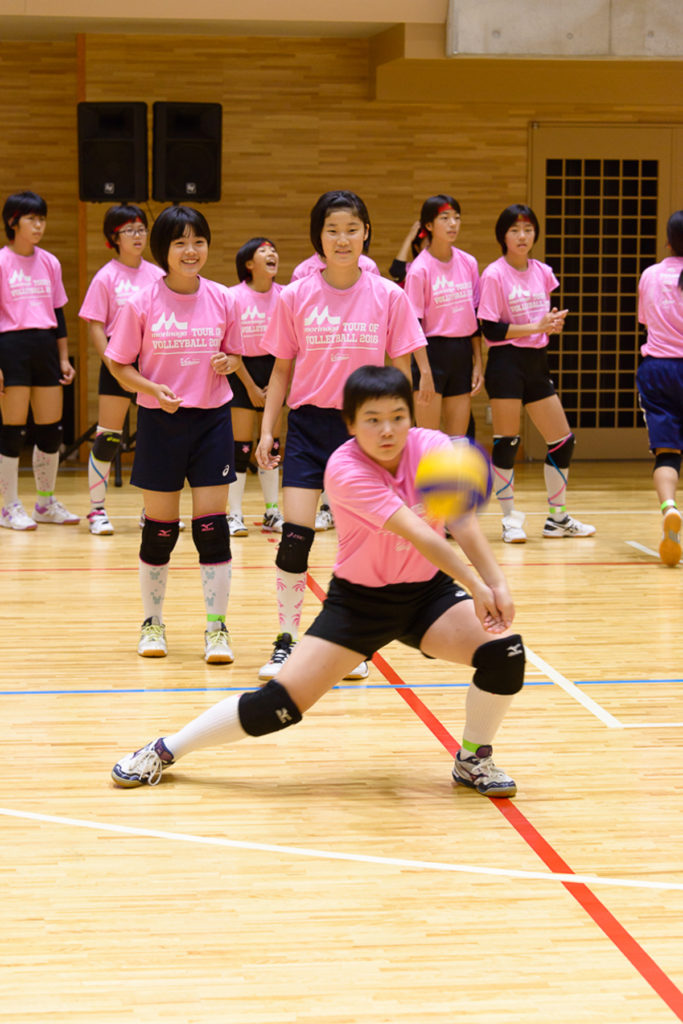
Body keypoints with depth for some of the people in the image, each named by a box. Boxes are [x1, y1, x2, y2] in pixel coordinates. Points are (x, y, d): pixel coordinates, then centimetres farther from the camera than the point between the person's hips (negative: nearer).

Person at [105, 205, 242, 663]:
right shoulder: (142, 303, -6)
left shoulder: (223, 300, 0)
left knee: (212, 525, -3)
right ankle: (153, 624, 23)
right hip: (160, 422, -1)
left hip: (212, 420, 1)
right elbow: (119, 364, 0)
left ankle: (217, 629, 4)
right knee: (160, 528, 5)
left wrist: (228, 362, -10)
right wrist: (152, 389, -16)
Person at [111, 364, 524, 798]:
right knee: (282, 702, -11)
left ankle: (473, 760, 6)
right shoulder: (345, 469, -23)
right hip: (359, 599, -3)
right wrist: (474, 583, -42)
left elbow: (463, 519, -27)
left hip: (427, 591, 3)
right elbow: (415, 532, -34)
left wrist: (496, 583, -43)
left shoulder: (432, 446, -13)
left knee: (506, 650, -20)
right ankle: (165, 750, 9)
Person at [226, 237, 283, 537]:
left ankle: (272, 513, 16)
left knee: (272, 444, 7)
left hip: (272, 369, 3)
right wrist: (251, 386, -8)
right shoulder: (234, 297, -12)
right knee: (240, 446, -3)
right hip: (241, 370, -3)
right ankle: (235, 515, 4)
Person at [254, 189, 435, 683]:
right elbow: (282, 369, 8)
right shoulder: (296, 296, 1)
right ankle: (287, 641, 5)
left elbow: (400, 370, 3)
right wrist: (267, 430, 2)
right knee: (295, 535, -9)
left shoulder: (389, 296, -1)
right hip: (309, 424, 0)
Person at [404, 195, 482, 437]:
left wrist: (478, 363, 10)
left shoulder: (468, 263, 7)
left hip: (462, 353, 5)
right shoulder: (419, 269, -8)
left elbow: (475, 318, 12)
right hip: (431, 353, -5)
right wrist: (421, 371, -14)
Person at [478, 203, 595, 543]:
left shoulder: (542, 272, 9)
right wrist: (537, 326, -17)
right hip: (506, 362, -6)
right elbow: (490, 329, -13)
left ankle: (557, 518, 19)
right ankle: (510, 520, 7)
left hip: (536, 362, 6)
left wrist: (553, 323, 6)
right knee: (506, 443, -4)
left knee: (562, 441, 7)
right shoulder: (494, 275, -9)